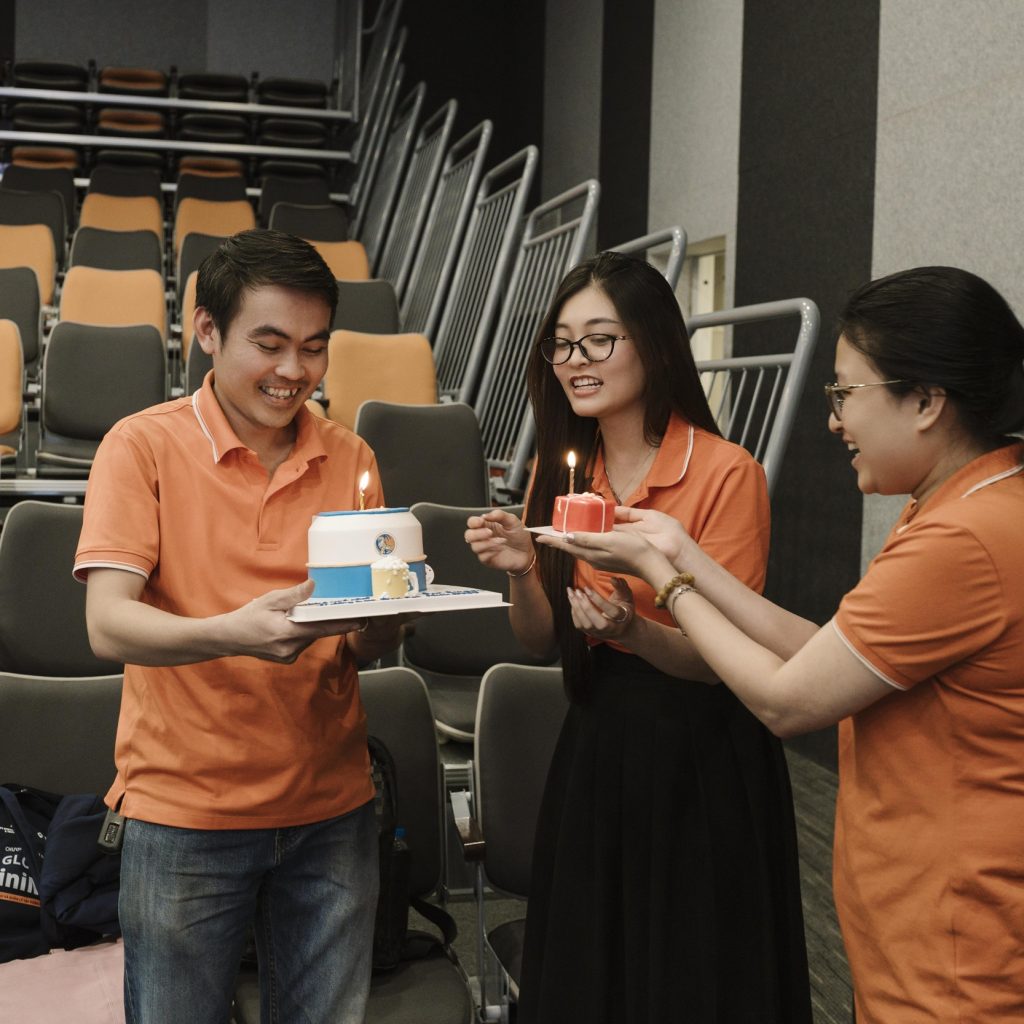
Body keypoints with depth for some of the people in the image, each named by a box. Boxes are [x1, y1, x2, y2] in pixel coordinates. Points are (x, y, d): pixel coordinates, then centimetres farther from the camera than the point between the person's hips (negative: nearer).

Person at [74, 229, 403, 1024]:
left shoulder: (349, 457, 5)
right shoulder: (145, 446, -6)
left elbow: (367, 644, 6)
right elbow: (107, 624, -16)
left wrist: (377, 620, -18)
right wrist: (232, 634, -35)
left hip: (330, 808, 4)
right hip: (185, 810, -3)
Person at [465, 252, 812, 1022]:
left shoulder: (726, 473, -16)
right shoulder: (562, 467, 3)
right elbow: (543, 643, 6)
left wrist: (634, 629, -32)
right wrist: (523, 571, -13)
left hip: (700, 754, -5)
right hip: (595, 742, 6)